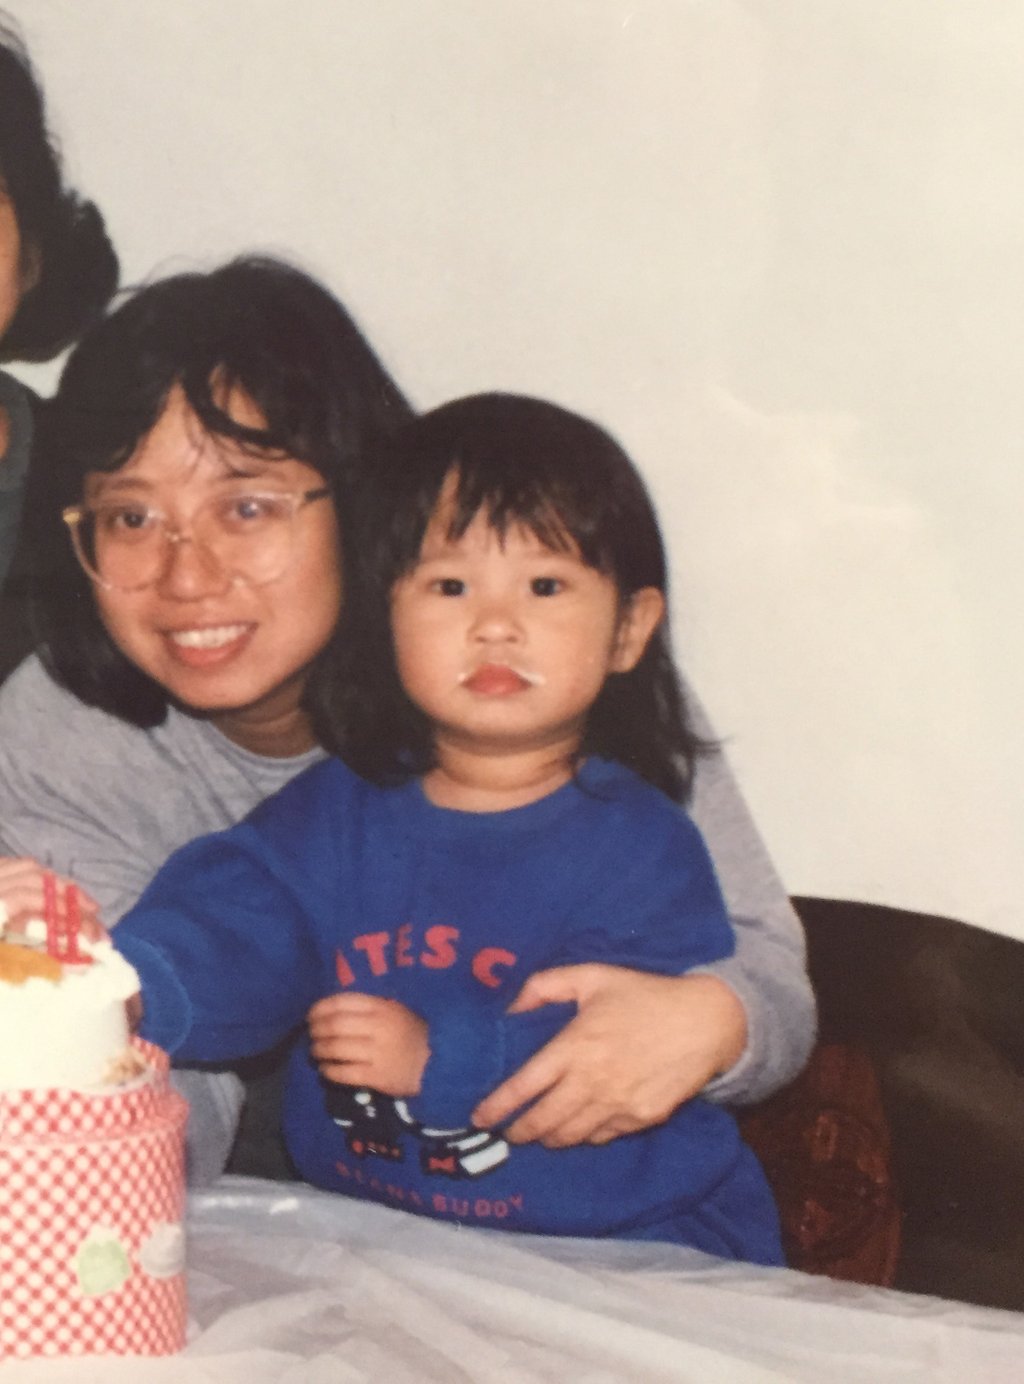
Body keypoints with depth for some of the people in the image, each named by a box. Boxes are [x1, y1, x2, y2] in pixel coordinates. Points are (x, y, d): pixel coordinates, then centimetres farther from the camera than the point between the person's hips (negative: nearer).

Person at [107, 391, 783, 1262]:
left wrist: (440, 1058, -22)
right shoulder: (331, 816, 8)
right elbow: (231, 932, -9)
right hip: (360, 1239, 4)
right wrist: (135, 985, -31)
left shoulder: (643, 847, -5)